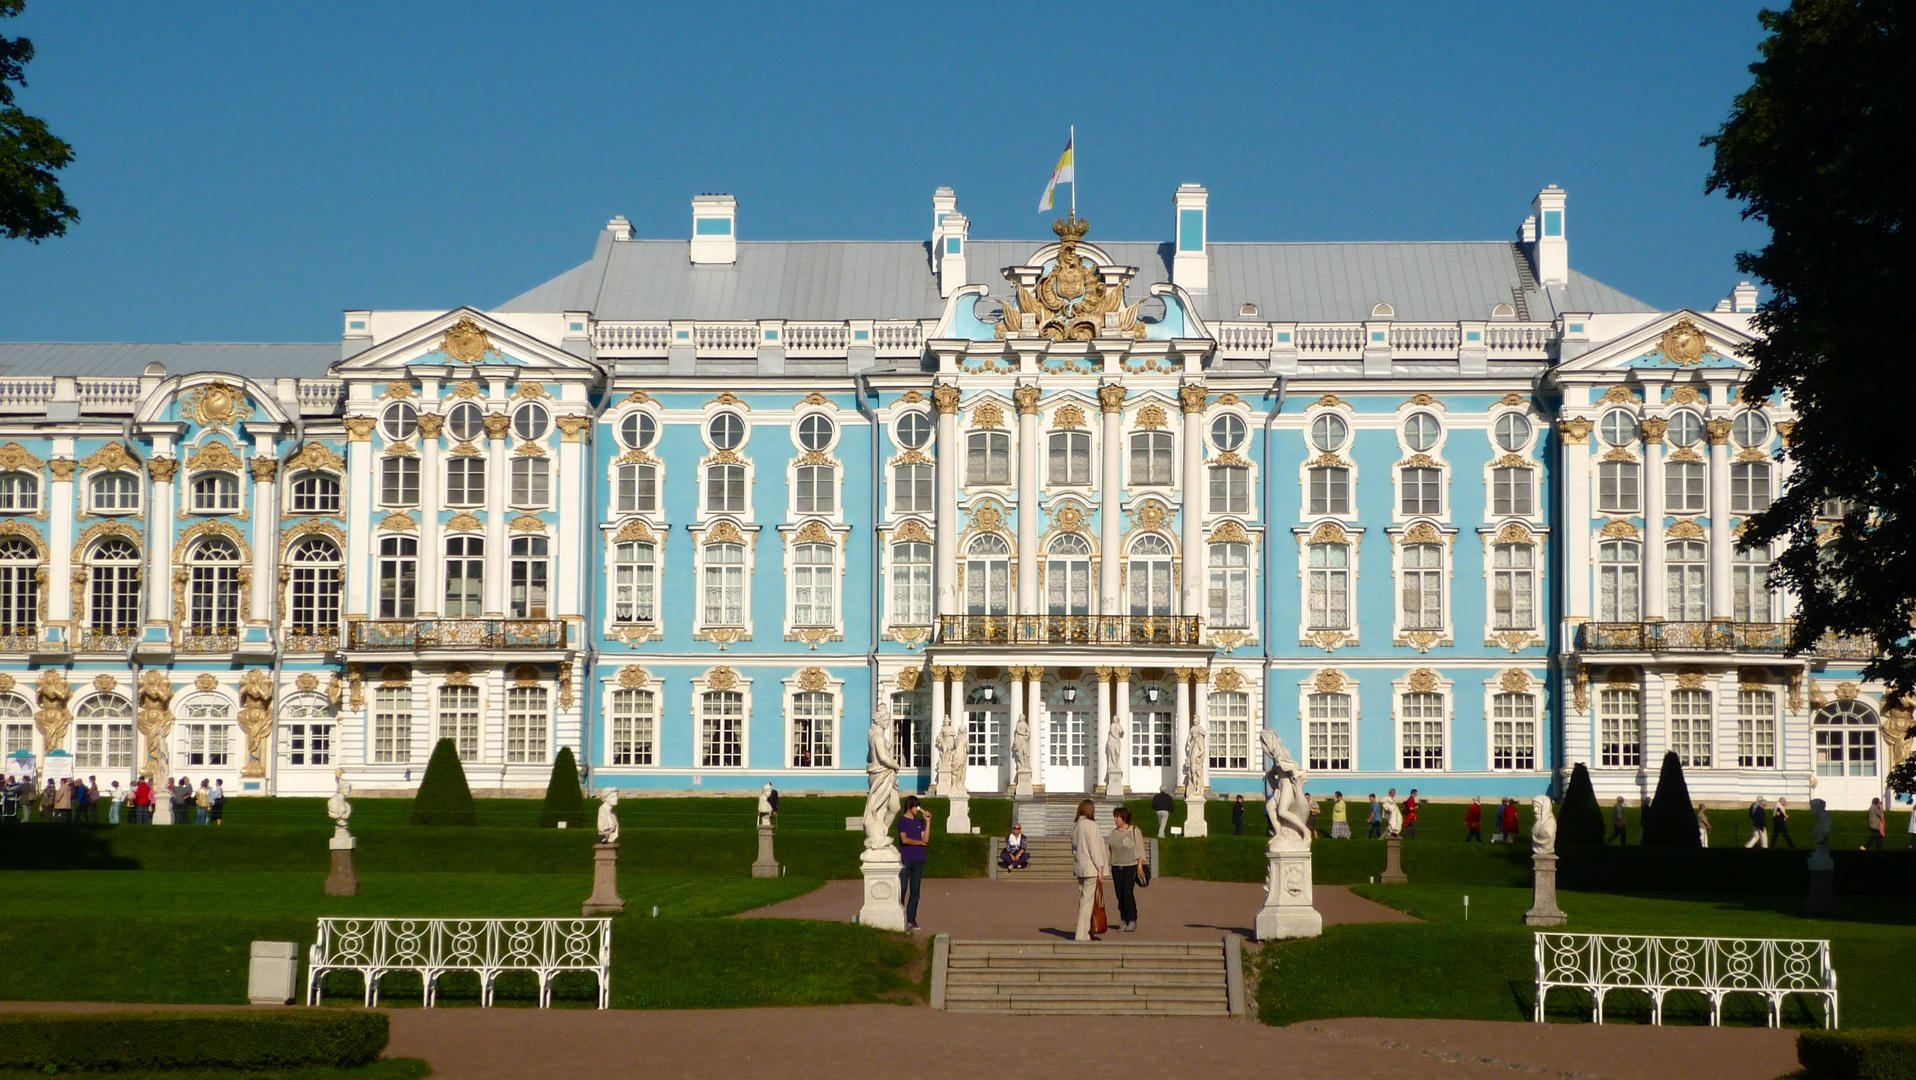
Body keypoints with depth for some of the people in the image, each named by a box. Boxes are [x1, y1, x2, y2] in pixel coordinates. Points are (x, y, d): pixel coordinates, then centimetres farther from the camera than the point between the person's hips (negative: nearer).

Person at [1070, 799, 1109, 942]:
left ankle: (1086, 933, 18)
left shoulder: (1075, 826, 12)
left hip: (1079, 868, 9)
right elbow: (1094, 848, -15)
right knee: (1087, 901, -7)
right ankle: (1082, 934, -8)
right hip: (1091, 868, -9)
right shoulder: (1090, 825, -12)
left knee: (1083, 900, 13)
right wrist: (1100, 869, -13)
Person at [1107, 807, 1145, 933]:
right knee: (1119, 894, 2)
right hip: (1116, 866, 5)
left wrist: (1140, 865, -10)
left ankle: (1132, 920, -7)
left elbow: (1140, 849, -3)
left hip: (1131, 866, -5)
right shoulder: (1114, 832, 13)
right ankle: (1124, 920, 9)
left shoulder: (1134, 831, -1)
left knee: (1127, 892, -14)